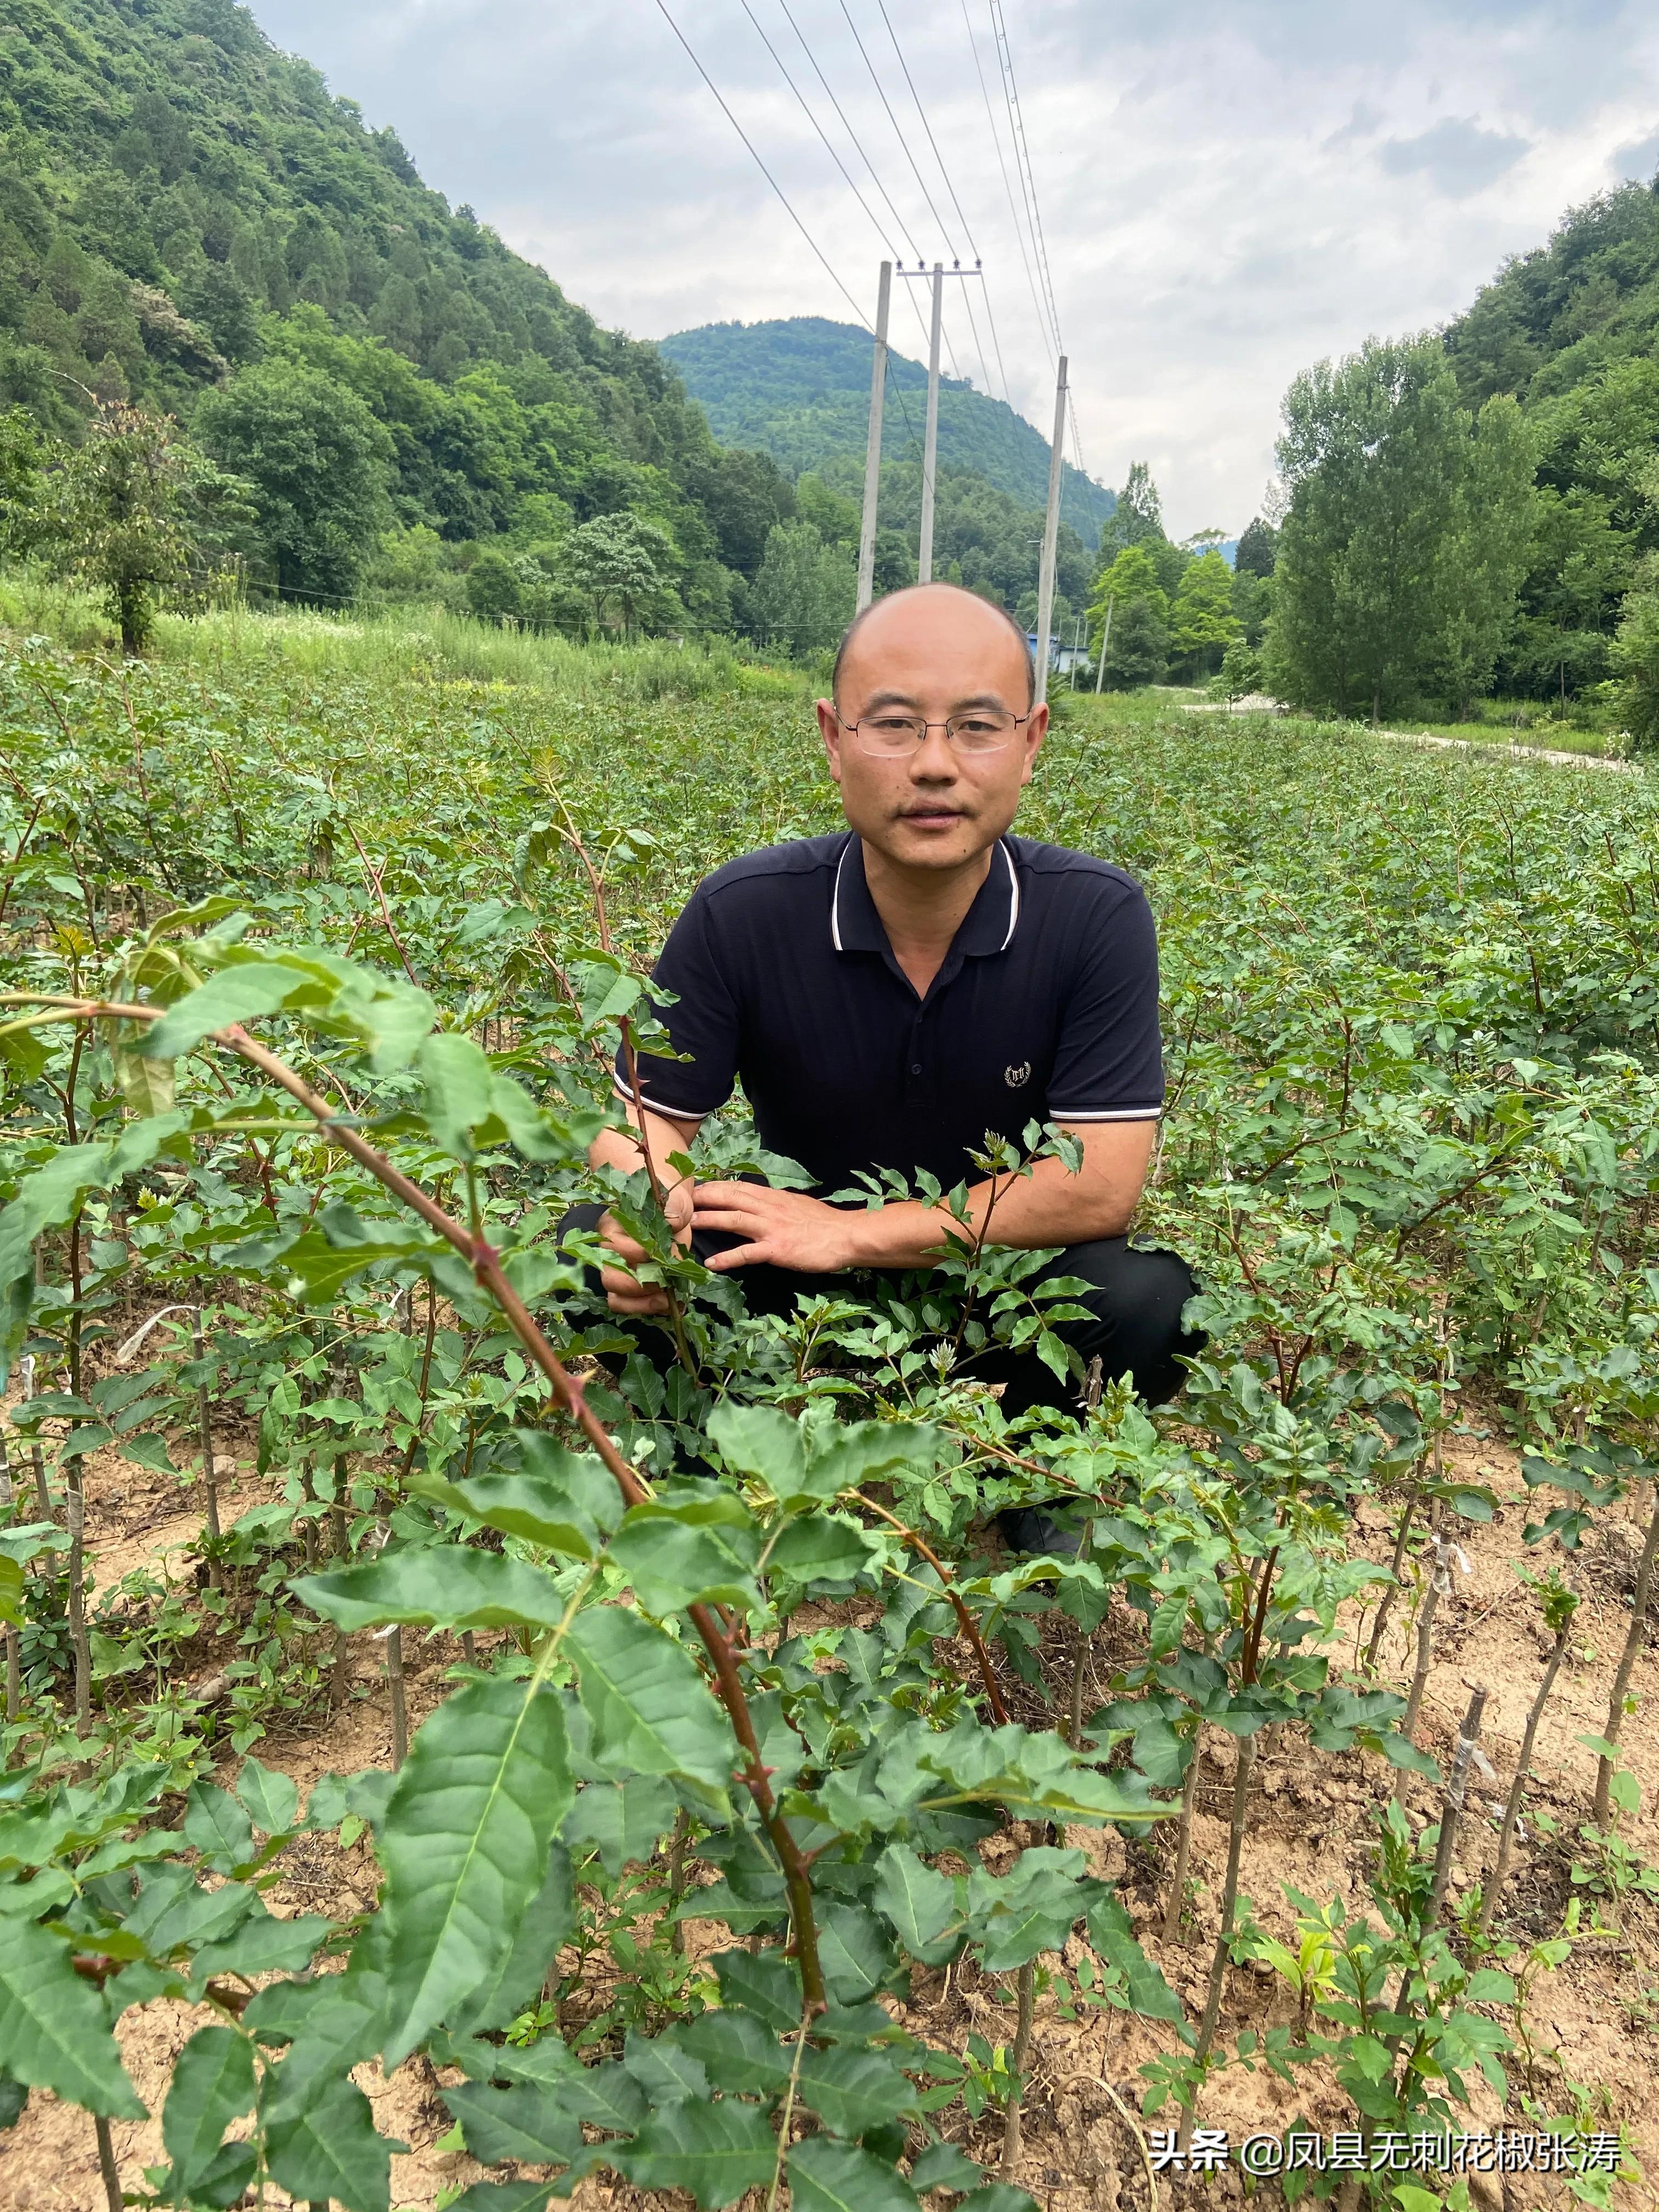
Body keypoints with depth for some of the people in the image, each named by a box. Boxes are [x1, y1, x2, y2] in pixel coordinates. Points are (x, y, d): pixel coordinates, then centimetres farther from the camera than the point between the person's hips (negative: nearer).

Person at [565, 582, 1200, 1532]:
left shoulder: (1098, 917, -19)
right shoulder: (742, 913, -17)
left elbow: (1103, 1186, -23)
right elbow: (646, 1120, -12)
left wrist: (850, 1230, -26)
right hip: (799, 1289, 1)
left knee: (1148, 1301, -30)